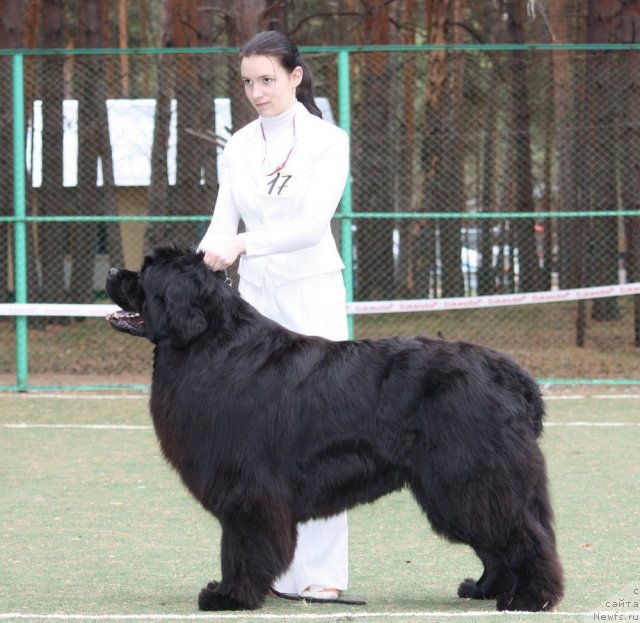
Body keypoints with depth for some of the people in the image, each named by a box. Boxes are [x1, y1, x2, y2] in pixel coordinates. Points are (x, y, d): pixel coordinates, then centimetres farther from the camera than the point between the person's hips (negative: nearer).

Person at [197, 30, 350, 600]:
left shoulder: (328, 140, -5)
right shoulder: (239, 146, 9)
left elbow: (314, 223, -17)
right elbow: (223, 224, 5)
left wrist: (243, 244, -29)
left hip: (313, 294, -4)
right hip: (255, 297, 4)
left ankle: (322, 572, -8)